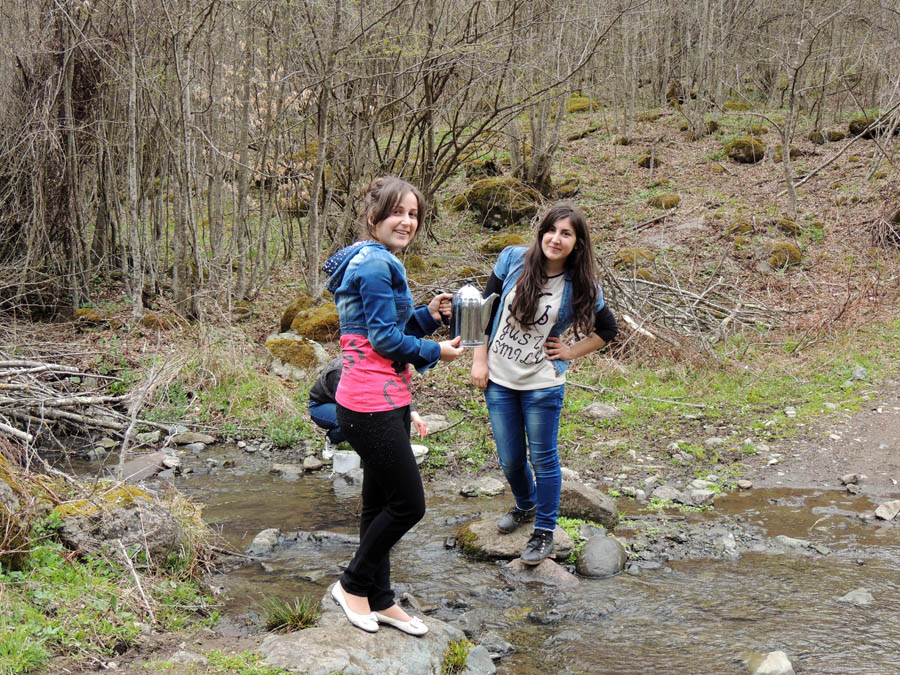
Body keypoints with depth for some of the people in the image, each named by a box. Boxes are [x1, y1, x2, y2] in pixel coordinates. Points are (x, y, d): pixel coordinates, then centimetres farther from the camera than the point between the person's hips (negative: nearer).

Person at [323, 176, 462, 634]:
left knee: (381, 502, 16)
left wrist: (428, 314, 4)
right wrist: (435, 352, -6)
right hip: (371, 405, -11)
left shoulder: (381, 262, 17)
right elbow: (384, 338, -17)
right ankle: (352, 585, 13)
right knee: (409, 503, -3)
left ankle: (379, 600, 26)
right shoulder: (375, 264, -15)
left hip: (389, 401, 11)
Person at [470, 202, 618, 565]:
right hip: (498, 378, 2)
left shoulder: (581, 286, -10)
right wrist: (479, 359, -1)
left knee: (542, 459, 6)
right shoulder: (513, 259, -7)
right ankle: (525, 505, 43)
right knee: (510, 458, 15)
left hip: (542, 384, -2)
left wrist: (570, 352, -3)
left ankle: (544, 531, 22)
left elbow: (608, 329, 6)